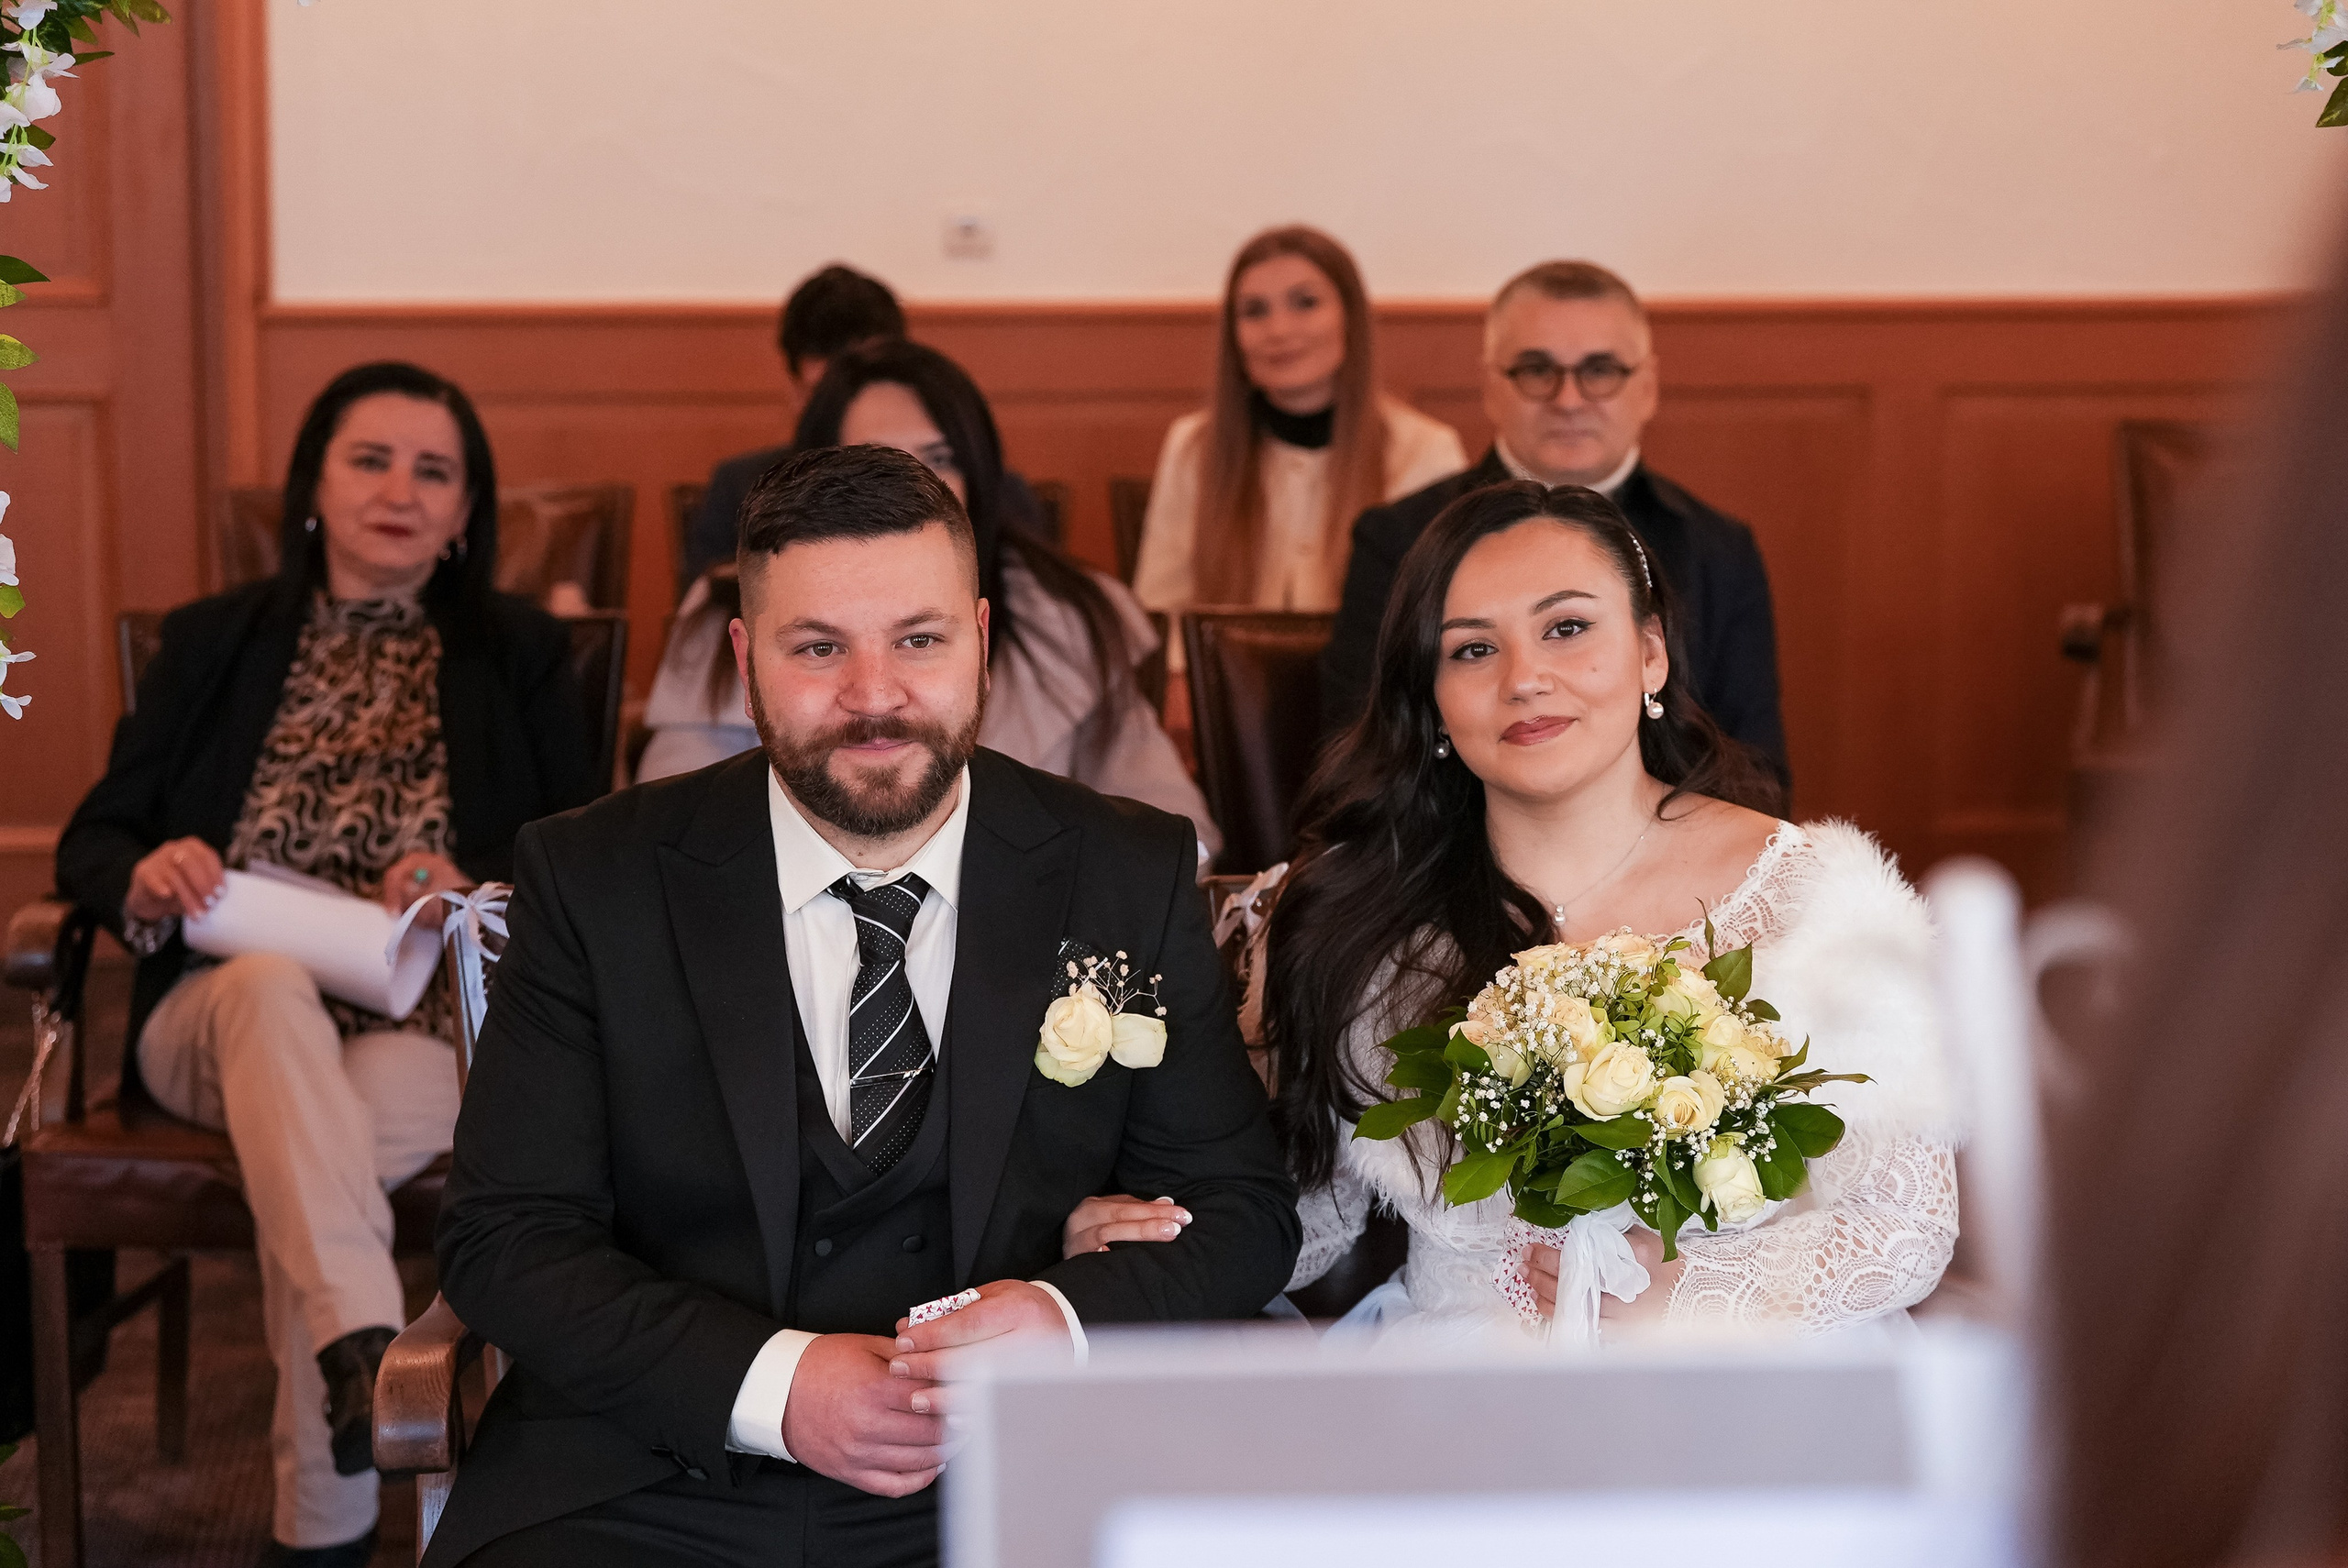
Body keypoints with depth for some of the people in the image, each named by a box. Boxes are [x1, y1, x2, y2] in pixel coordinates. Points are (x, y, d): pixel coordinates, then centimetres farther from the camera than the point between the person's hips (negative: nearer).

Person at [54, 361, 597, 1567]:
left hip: (433, 1026, -1)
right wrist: (148, 876, -13)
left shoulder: (519, 655, 15)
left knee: (309, 1145, -34)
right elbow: (90, 846, 12)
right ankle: (363, 1341, -52)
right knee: (271, 985, -36)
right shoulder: (215, 642, 16)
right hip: (223, 1016, 1)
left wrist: (473, 890, -13)